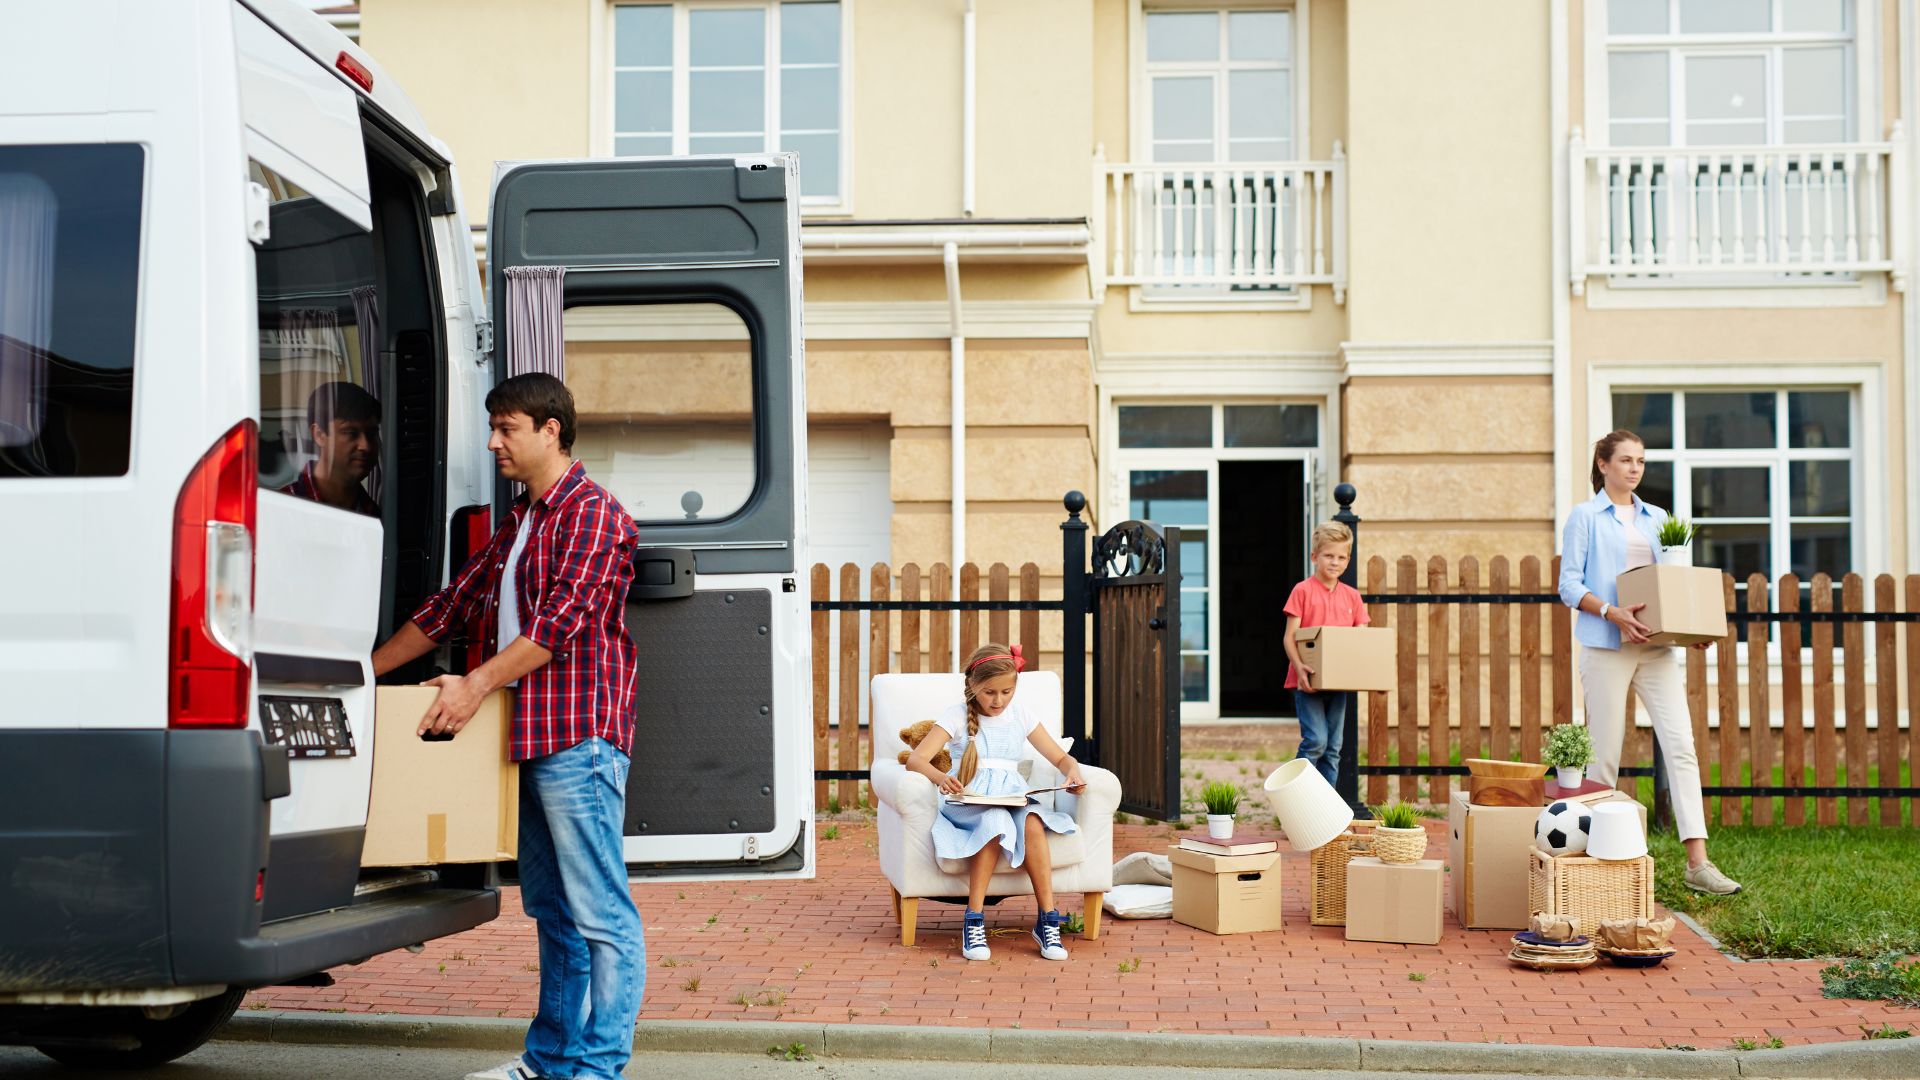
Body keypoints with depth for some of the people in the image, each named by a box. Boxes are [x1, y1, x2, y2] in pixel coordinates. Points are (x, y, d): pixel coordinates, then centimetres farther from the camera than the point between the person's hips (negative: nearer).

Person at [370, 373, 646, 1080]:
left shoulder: (593, 514, -7)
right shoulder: (517, 526, 22)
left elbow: (563, 618, -17)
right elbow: (452, 605, 24)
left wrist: (477, 685, -19)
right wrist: (358, 674, 22)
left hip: (578, 737, -9)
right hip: (531, 737, 9)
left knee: (599, 914, -6)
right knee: (551, 908, 13)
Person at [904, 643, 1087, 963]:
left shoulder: (1021, 715, 14)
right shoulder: (956, 716, 3)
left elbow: (1061, 758, 14)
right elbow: (916, 759, -8)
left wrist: (1073, 770, -11)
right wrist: (940, 777, -30)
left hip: (1012, 799, 3)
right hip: (967, 803, -3)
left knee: (1032, 823, -34)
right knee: (995, 820, -38)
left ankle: (1047, 921, -28)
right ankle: (974, 922, -31)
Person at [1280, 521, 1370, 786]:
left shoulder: (1352, 596, 12)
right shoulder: (1302, 591, -3)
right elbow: (1289, 637, -7)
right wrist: (1299, 667, -23)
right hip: (1308, 681, -5)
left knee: (1333, 747, 7)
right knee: (1316, 741, -14)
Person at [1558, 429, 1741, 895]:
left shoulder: (1656, 518, 16)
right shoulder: (1585, 516, 2)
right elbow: (1569, 585, -4)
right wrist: (1613, 612, -20)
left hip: (1656, 645, 4)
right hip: (1606, 647, -4)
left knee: (1681, 745, -7)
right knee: (1605, 753, 0)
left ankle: (1698, 861, -11)